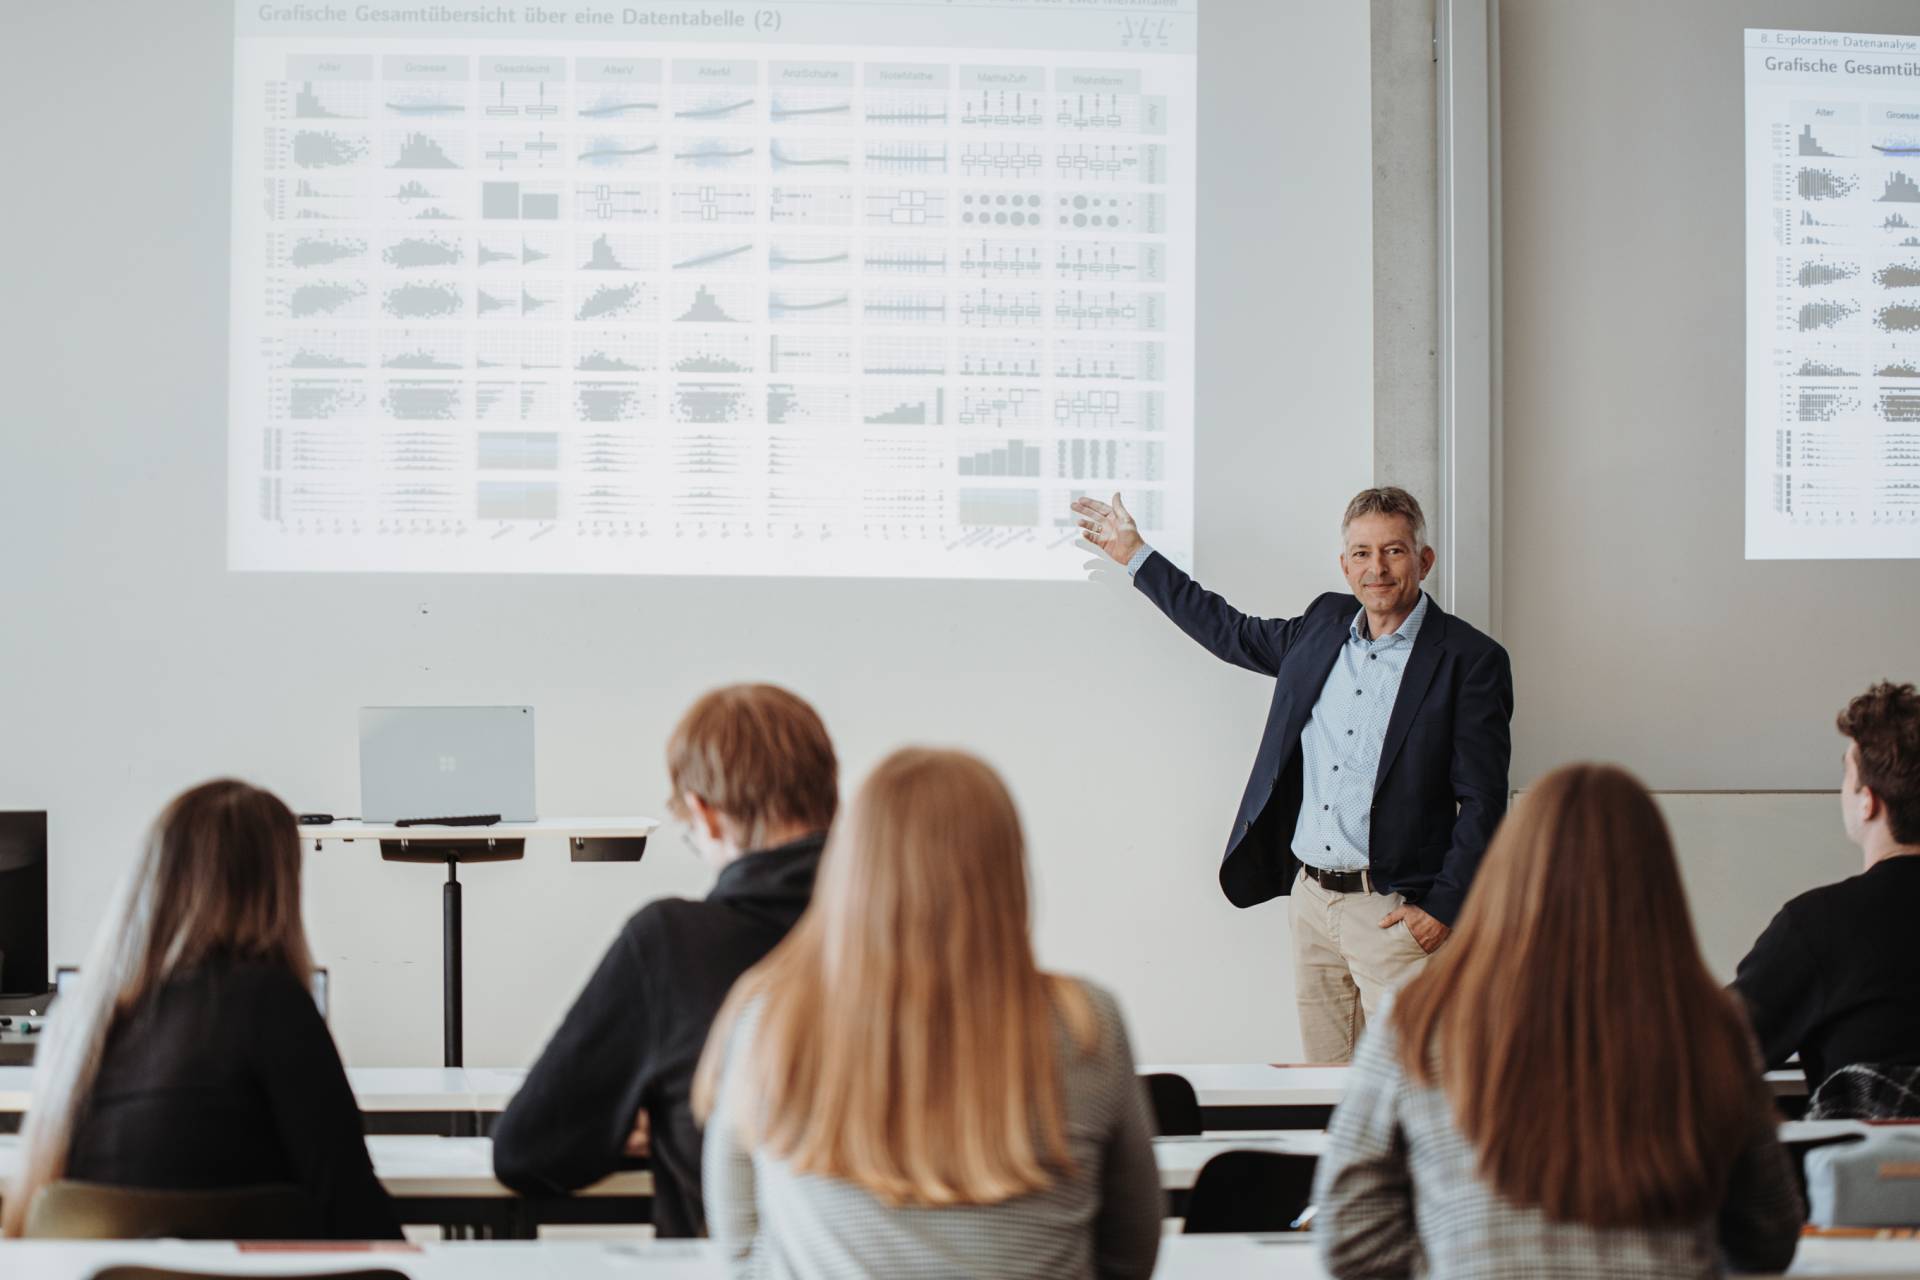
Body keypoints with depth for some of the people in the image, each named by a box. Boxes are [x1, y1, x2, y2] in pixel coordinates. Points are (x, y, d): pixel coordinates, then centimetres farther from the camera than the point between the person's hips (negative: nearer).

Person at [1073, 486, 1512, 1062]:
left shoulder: (1470, 660, -6)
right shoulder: (1324, 625, 11)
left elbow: (1483, 802, -7)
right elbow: (1233, 633, 27)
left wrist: (1443, 909, -12)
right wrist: (1135, 556, 31)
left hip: (1394, 911, -6)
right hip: (1311, 897, 6)